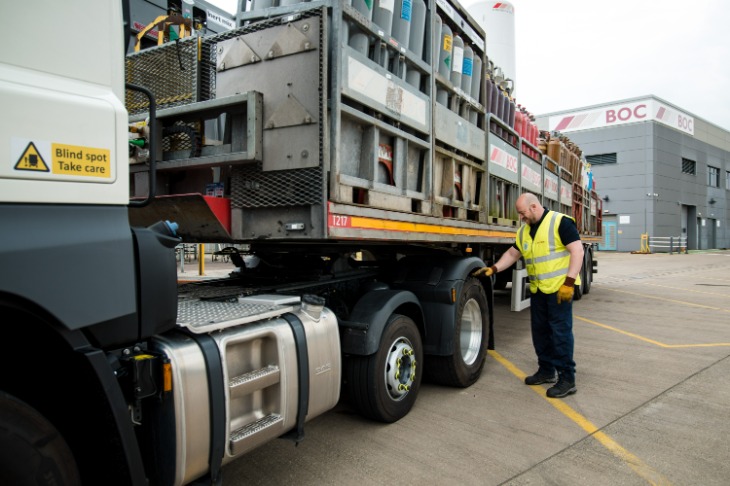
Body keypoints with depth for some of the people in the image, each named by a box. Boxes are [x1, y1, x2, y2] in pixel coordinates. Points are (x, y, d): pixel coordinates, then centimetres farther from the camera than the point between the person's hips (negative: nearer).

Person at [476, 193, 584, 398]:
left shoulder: (560, 222, -10)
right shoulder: (524, 231, 14)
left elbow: (577, 250, -14)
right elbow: (512, 253, 21)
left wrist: (569, 282, -20)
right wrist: (493, 269, 8)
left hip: (559, 288, -8)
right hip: (537, 289, 8)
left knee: (560, 332, -5)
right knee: (540, 331, 13)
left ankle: (567, 379, 4)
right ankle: (546, 370, 27)